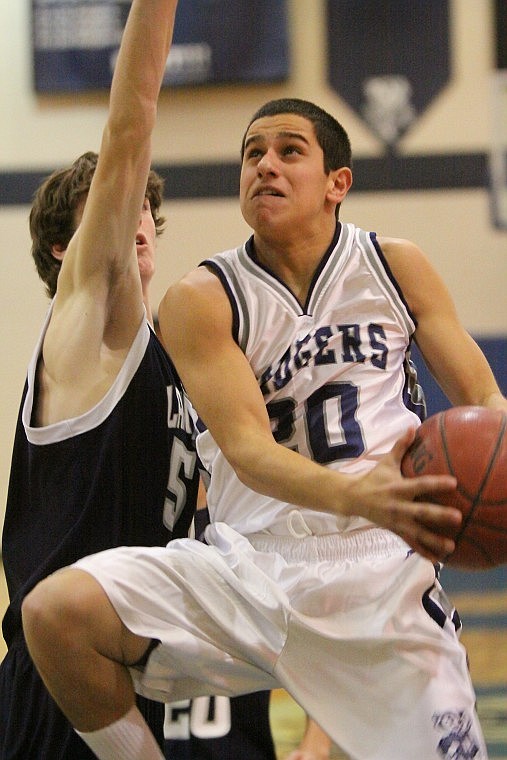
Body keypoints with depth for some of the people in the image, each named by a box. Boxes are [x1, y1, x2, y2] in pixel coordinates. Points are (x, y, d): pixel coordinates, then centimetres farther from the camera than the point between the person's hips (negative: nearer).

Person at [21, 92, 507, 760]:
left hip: (380, 579, 1)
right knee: (55, 611, -22)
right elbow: (248, 448, -14)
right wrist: (356, 495, -35)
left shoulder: (397, 268, 7)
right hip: (246, 569, -1)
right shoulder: (202, 301, -1)